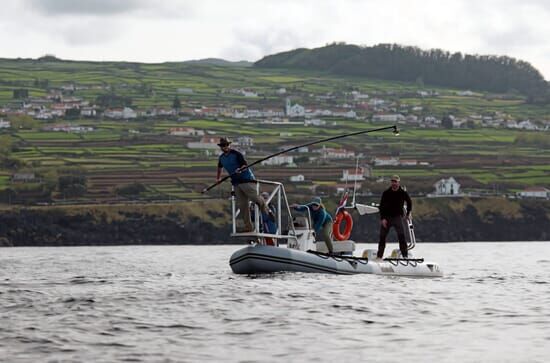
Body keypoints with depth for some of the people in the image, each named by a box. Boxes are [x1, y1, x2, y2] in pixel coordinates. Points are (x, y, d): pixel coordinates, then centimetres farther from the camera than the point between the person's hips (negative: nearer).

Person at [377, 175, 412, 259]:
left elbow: (409, 202, 20)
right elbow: (381, 206, -2)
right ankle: (379, 256, 15)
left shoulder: (403, 193, 0)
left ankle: (405, 255, -15)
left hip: (397, 217, -1)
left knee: (401, 236, -16)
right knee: (382, 237, 5)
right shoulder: (386, 193, -1)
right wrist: (382, 218, -11)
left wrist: (408, 212, 15)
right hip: (386, 217, 1)